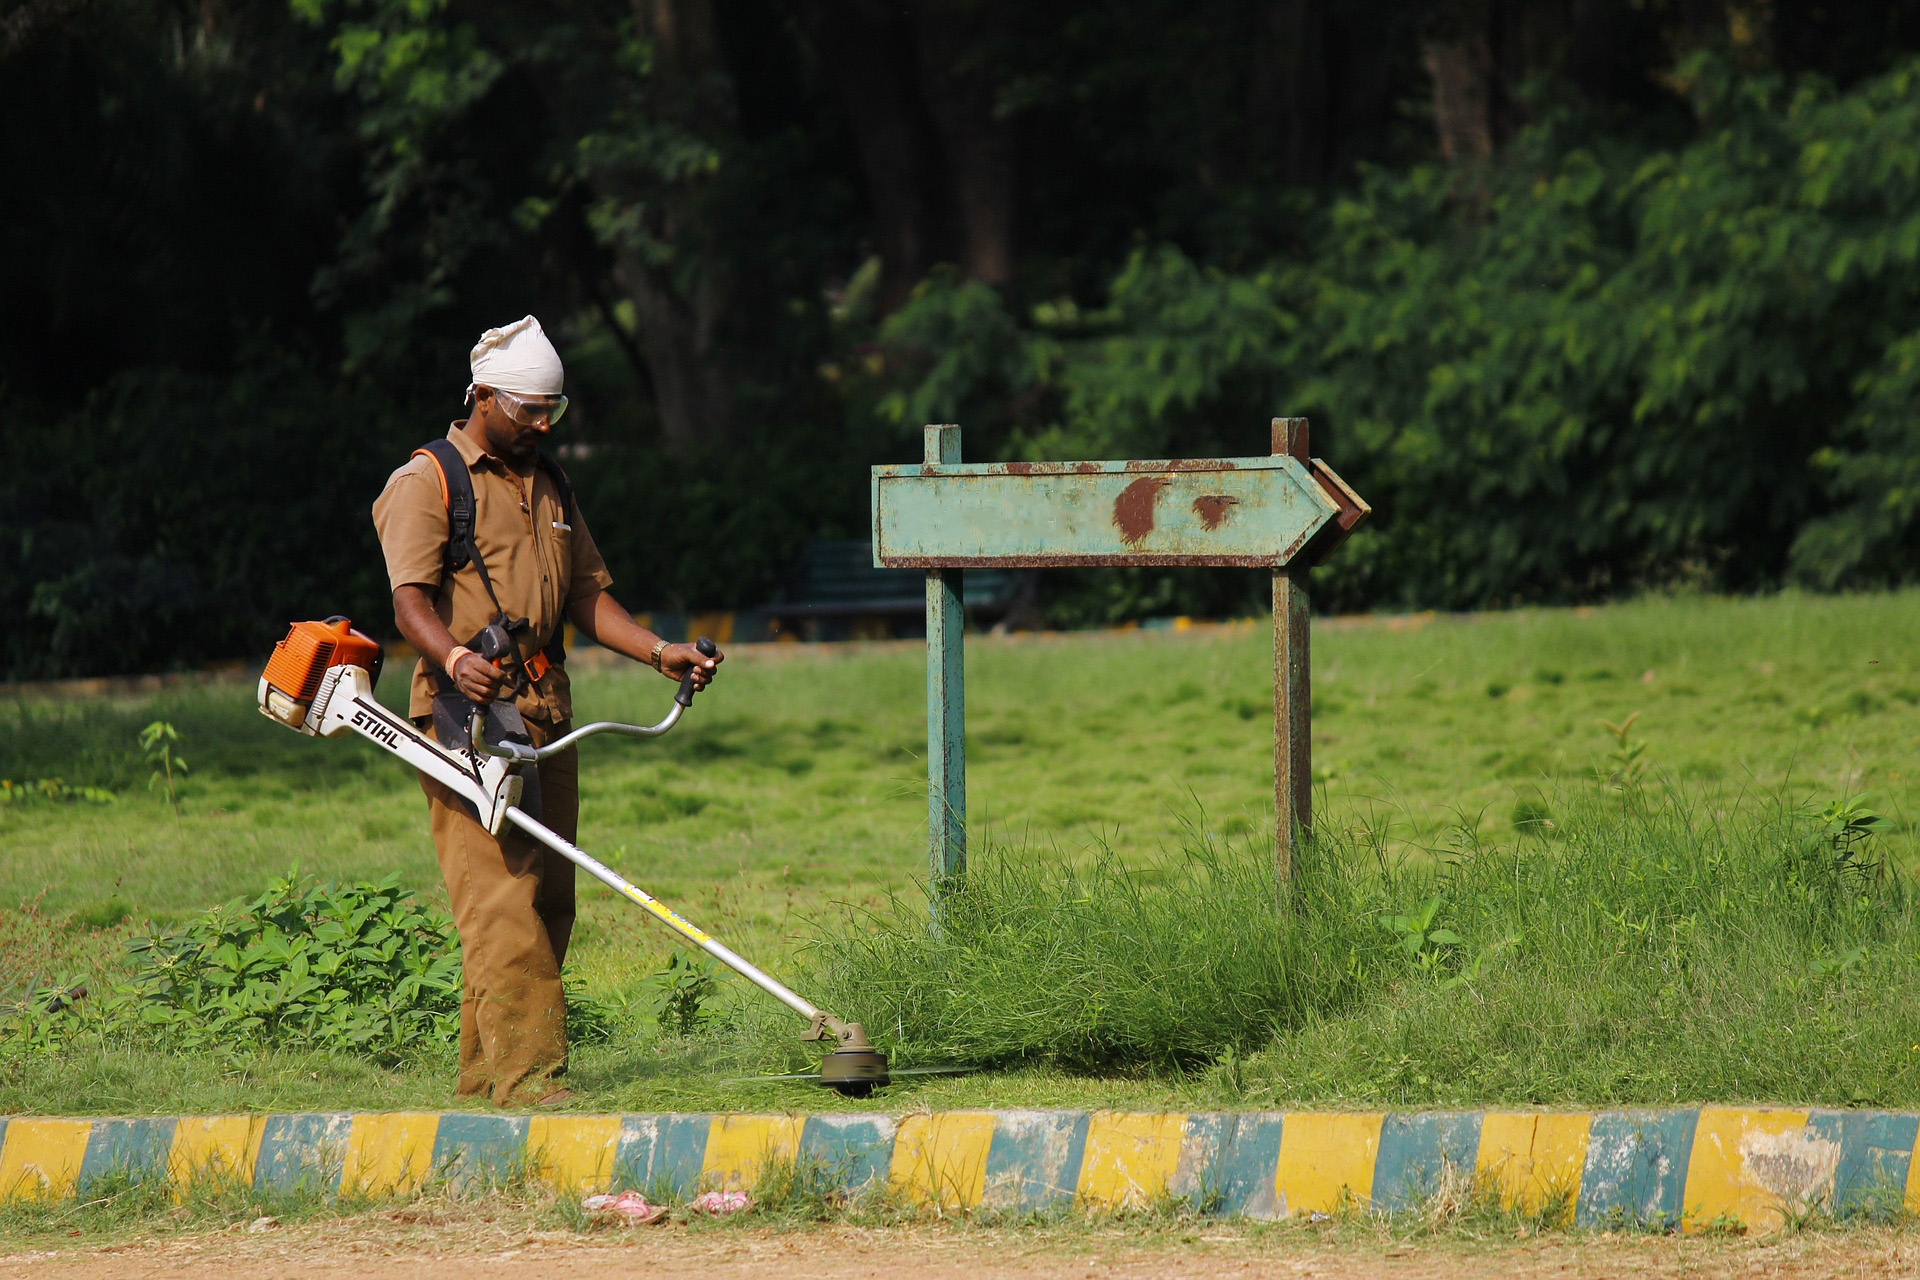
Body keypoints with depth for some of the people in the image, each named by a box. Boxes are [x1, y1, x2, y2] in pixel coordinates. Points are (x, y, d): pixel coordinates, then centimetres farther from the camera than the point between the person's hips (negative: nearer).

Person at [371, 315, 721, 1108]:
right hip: (466, 713, -8)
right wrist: (453, 659, -36)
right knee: (500, 899, -14)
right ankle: (526, 1071, -18)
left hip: (544, 713, 8)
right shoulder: (425, 484, -3)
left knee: (547, 902, 6)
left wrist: (659, 651, 7)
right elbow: (411, 598, -16)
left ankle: (483, 1069, 12)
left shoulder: (548, 486, 21)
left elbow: (586, 595, 23)